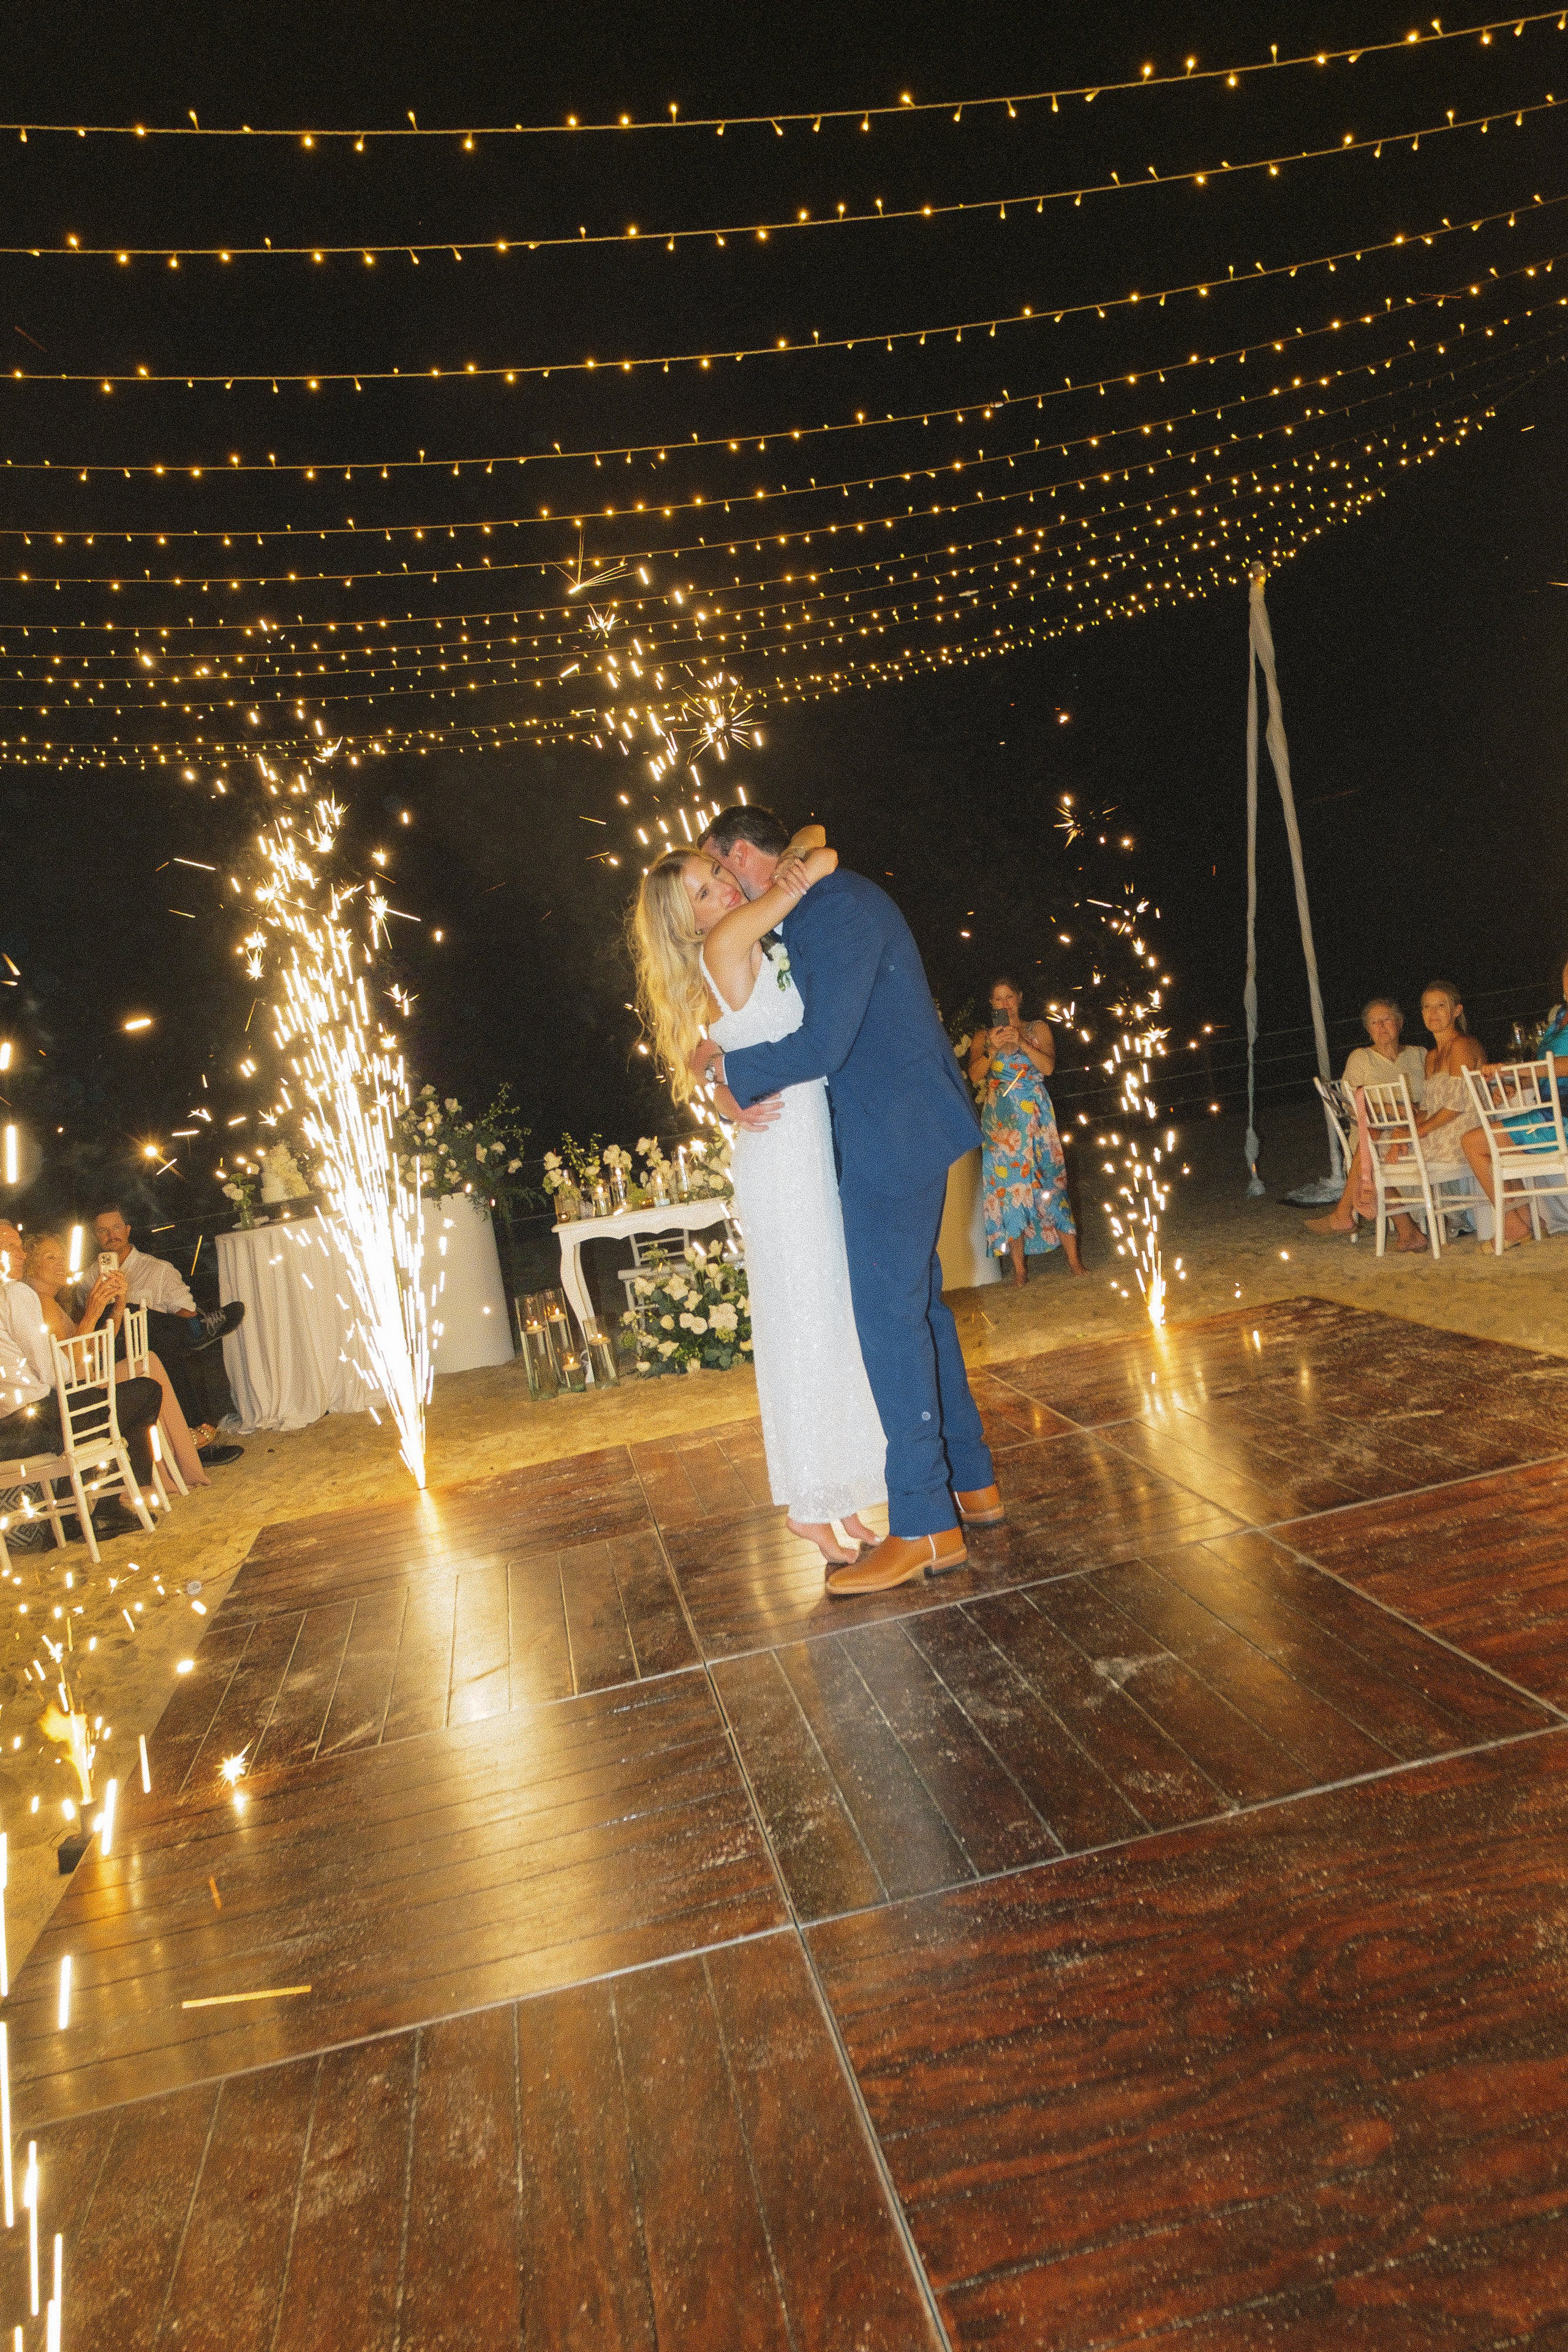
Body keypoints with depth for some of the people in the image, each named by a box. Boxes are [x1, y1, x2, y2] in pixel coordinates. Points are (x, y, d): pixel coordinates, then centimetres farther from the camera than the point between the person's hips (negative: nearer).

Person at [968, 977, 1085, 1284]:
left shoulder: (1038, 1029, 11)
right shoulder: (982, 1037, 12)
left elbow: (1048, 1067, -4)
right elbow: (975, 1076, -1)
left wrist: (1021, 1043, -15)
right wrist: (993, 1049, -15)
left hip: (1035, 1113, 0)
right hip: (1000, 1119, 1)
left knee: (1048, 1181, -7)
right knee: (1008, 1184, -7)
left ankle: (1074, 1261, -7)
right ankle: (1019, 1268, -7)